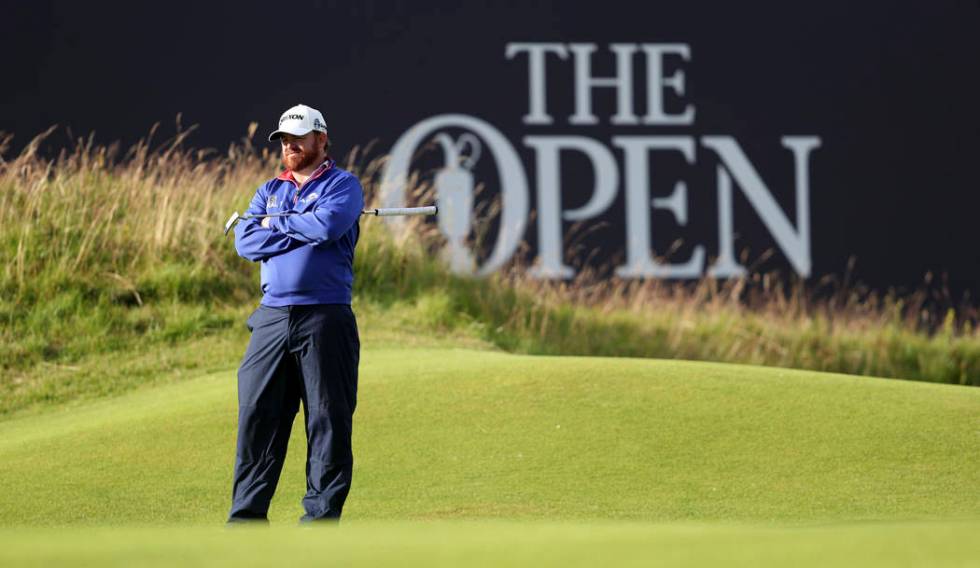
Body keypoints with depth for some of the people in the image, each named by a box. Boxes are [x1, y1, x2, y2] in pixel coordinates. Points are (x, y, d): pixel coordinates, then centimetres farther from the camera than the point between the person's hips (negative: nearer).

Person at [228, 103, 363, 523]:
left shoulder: (343, 185, 5)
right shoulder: (269, 191, 20)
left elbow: (328, 225, -16)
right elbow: (246, 242, 3)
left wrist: (279, 223, -1)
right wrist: (303, 232, -5)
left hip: (325, 319, -4)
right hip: (271, 318, 4)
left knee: (328, 418, -2)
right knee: (256, 415, 0)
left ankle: (322, 513, 3)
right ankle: (247, 513, 3)